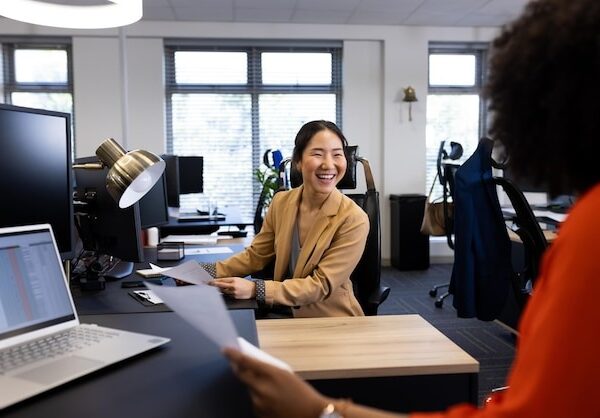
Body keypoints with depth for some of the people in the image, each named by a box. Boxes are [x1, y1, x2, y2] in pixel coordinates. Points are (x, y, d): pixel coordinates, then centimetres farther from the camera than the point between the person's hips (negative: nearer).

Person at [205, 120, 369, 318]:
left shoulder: (353, 219, -18)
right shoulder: (281, 202, -1)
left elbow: (322, 285, -19)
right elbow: (255, 256, 9)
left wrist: (255, 289, -28)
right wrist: (206, 272, -5)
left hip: (331, 322, -4)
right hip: (283, 314, 4)